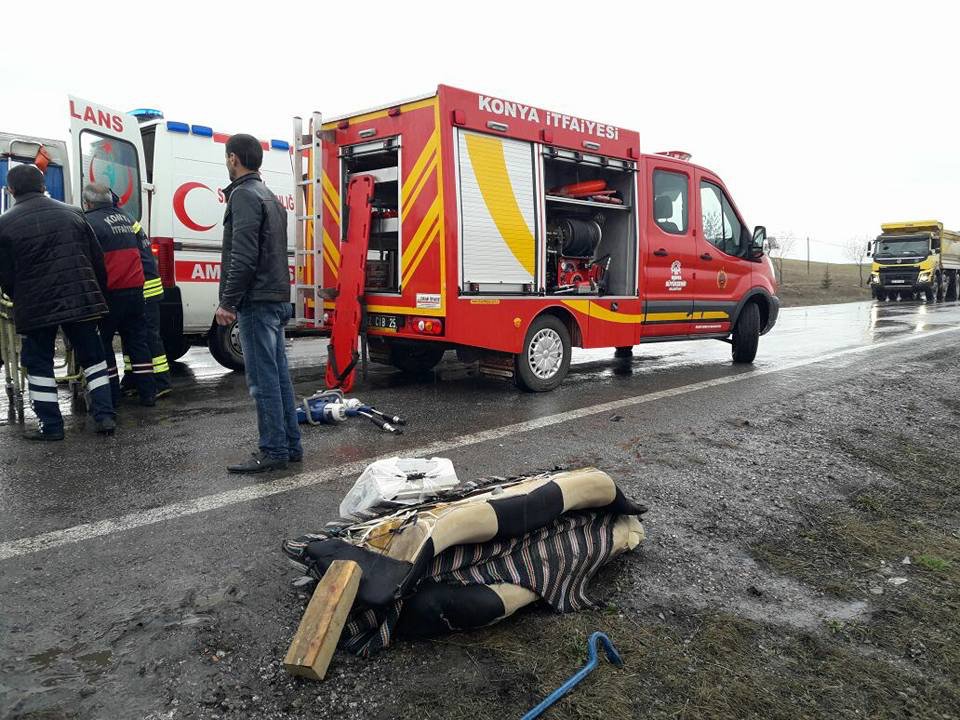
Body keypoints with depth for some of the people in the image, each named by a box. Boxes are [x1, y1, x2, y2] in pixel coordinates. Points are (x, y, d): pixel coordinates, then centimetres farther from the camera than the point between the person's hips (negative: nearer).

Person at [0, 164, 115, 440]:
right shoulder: (72, 214, 5)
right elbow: (98, 261, 7)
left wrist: (22, 302, 16)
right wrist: (97, 295, 17)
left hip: (35, 307, -2)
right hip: (81, 300, 3)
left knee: (39, 364, 11)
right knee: (92, 358, 14)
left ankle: (51, 425, 12)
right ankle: (105, 416, 9)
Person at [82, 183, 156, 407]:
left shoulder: (90, 222, -9)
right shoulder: (125, 217, 13)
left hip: (109, 293, -6)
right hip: (135, 289, 6)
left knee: (102, 342, 6)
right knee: (137, 340, 12)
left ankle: (111, 395, 8)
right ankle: (147, 393, 13)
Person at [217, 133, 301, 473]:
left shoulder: (244, 195, -9)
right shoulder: (269, 196, 21)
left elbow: (244, 256, -19)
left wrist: (228, 302, -16)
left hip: (257, 302, -10)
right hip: (276, 299, 10)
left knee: (263, 379, -6)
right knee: (279, 374, 11)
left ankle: (273, 451, -2)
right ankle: (291, 446, 16)